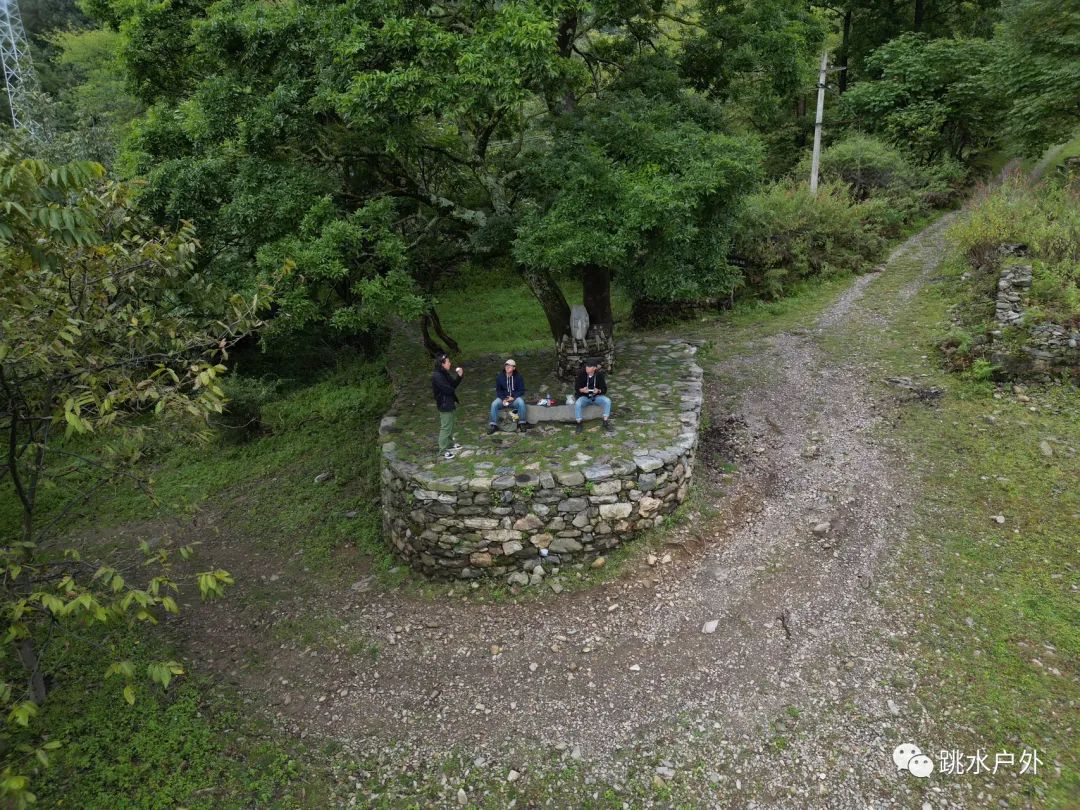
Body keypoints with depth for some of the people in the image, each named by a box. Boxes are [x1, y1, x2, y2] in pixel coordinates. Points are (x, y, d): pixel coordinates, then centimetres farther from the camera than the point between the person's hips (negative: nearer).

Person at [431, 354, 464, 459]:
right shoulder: (437, 376, -24)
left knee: (451, 425, 21)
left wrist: (459, 376, -6)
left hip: (450, 403, 10)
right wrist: (453, 389, -2)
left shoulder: (445, 374, 7)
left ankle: (450, 443, 36)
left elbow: (454, 384, 10)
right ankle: (443, 450, 5)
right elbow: (447, 389, -25)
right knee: (445, 427, -3)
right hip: (444, 405, -10)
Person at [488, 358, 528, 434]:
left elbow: (521, 390, -3)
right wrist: (503, 399, -15)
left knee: (521, 402, -34)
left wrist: (513, 397, -18)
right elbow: (498, 390, 3)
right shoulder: (500, 377, 0)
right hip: (503, 398, 2)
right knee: (494, 404, -27)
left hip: (515, 398, -2)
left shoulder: (518, 377, -4)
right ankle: (493, 425, -20)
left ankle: (521, 424, -21)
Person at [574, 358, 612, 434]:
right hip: (584, 397, -1)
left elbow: (604, 389, -6)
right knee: (577, 404, -32)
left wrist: (598, 391, -29)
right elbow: (576, 387, -6)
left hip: (596, 396, 1)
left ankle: (605, 422, -13)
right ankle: (579, 424, -13)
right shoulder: (581, 374, -12)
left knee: (607, 401, -27)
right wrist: (582, 390, -28)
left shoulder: (599, 374, -11)